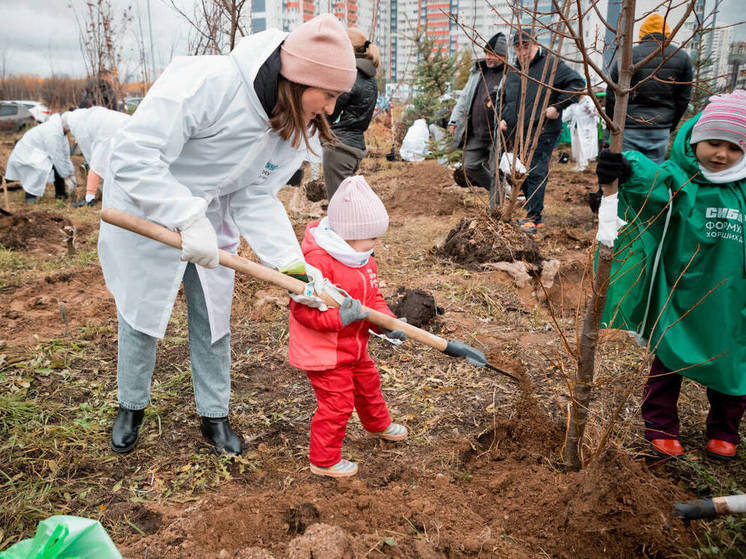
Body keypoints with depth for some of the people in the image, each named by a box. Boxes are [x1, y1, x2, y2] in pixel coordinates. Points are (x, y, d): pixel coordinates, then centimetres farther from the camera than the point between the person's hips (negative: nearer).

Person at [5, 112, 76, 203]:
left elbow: (65, 155, 6)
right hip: (25, 154, -10)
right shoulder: (53, 132, -28)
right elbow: (57, 157, -27)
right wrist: (66, 178, -21)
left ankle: (60, 192, 10)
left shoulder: (61, 131, 1)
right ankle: (30, 195, -19)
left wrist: (72, 174, 4)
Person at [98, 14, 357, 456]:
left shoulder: (294, 127, -12)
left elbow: (256, 200, -12)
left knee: (213, 319, 11)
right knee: (141, 315, 10)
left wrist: (294, 264, -24)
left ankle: (214, 416, 31)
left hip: (211, 222, 5)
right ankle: (131, 409, 37)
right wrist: (188, 217, -43)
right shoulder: (205, 83, -34)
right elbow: (133, 157, -35)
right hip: (145, 214, -5)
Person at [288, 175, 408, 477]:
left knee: (368, 383, 28)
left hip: (354, 346, 9)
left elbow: (373, 297, 8)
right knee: (337, 403, -2)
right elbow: (303, 308, -29)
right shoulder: (318, 261, -29)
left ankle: (378, 424, 57)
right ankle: (324, 460, 18)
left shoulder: (364, 260, 3)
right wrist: (340, 316, -37)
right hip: (324, 352, -9)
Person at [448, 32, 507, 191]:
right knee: (471, 167, 11)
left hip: (497, 136, -7)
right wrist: (454, 120, 15)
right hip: (475, 134, 8)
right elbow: (464, 97, 19)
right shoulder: (478, 71, 12)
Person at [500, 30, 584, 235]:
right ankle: (534, 215, 24)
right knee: (523, 176, 12)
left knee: (536, 174, -12)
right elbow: (504, 99, 30)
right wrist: (503, 118, 13)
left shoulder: (551, 65, -4)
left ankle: (533, 218, -10)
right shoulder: (513, 73, 17)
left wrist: (558, 106, -15)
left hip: (542, 133, -7)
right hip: (517, 134, 7)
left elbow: (577, 82, -9)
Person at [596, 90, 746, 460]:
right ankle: (660, 425, 33)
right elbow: (654, 180, -35)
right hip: (678, 297, -3)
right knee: (668, 361, 12)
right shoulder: (678, 180, -14)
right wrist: (625, 170, -54)